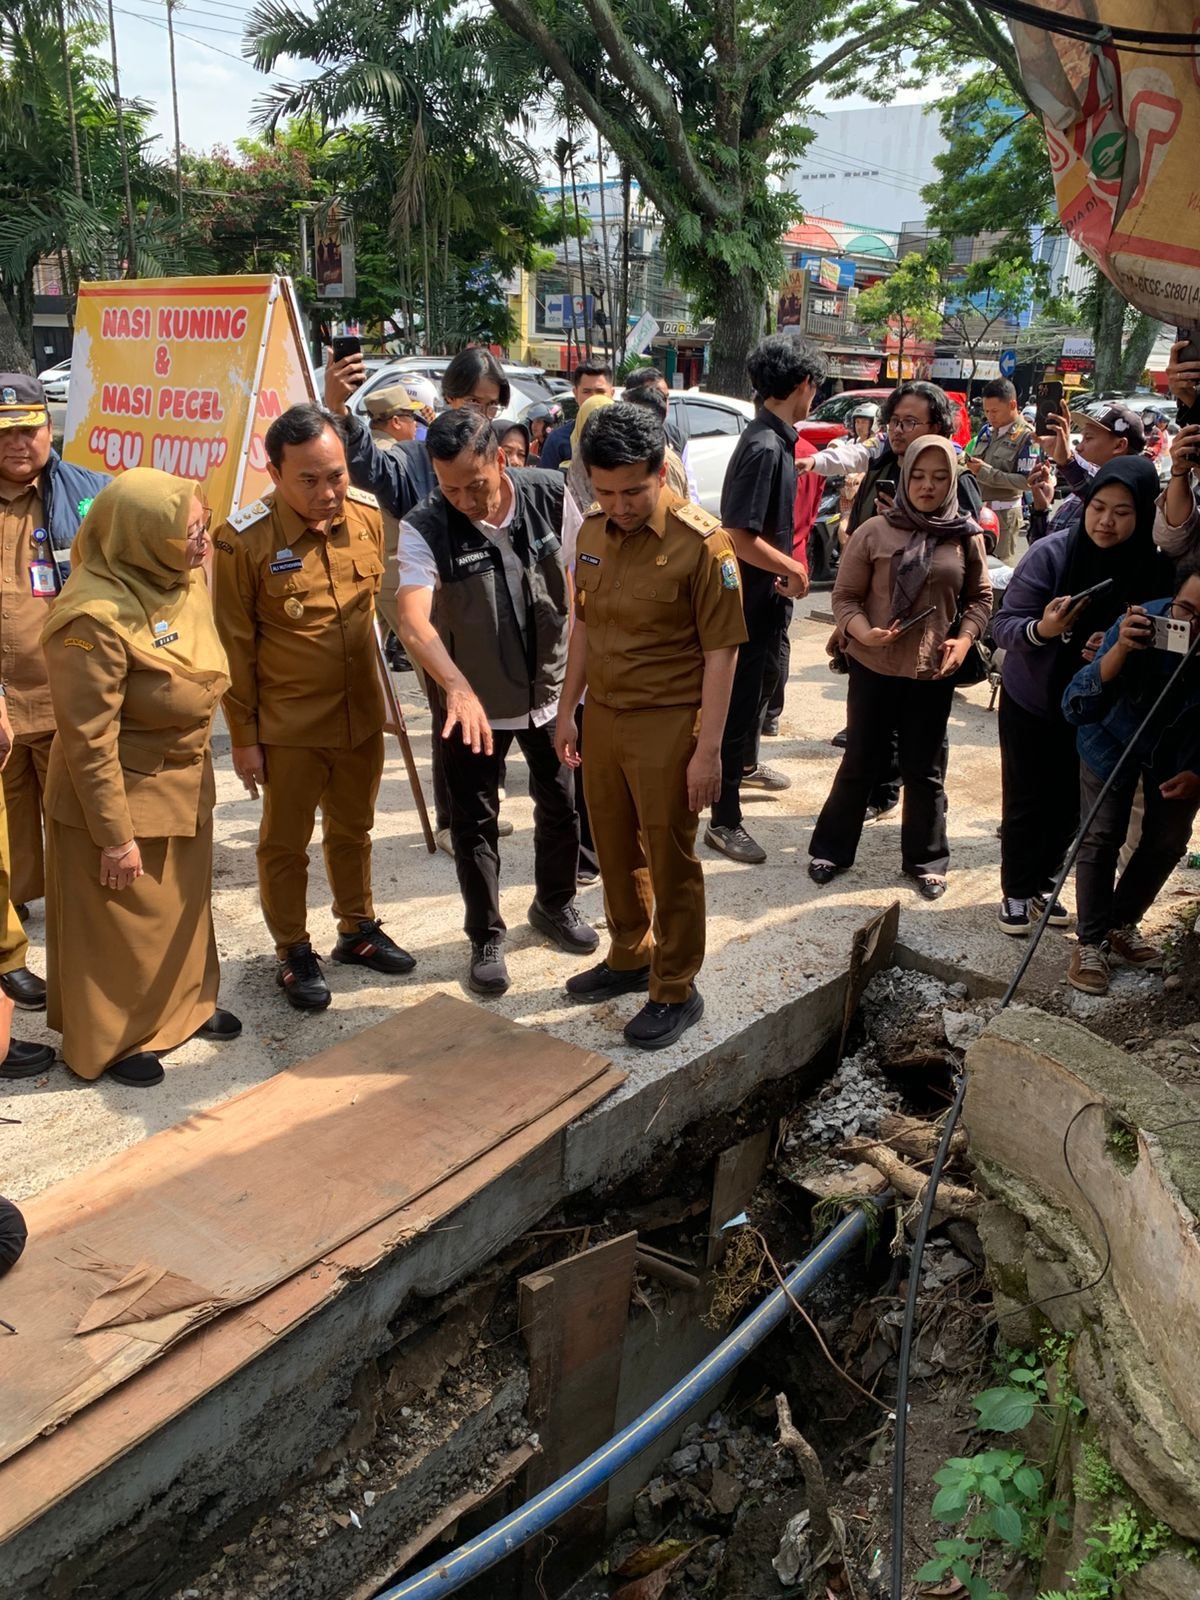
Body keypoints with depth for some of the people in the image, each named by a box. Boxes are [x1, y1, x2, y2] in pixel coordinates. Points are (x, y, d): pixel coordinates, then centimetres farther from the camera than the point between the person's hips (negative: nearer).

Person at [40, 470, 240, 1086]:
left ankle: (185, 1005, 43)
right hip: (123, 794, -8)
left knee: (184, 903, 22)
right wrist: (115, 835, -20)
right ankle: (111, 1039, 28)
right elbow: (89, 741, -24)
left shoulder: (183, 579, -3)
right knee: (121, 922, 9)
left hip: (184, 783, 8)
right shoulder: (96, 617, -28)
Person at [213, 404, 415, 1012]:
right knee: (285, 843, 11)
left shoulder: (367, 515, -6)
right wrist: (244, 736, -8)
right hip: (288, 726, -4)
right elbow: (235, 647, -11)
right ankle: (294, 952, 29)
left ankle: (357, 930, 40)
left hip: (361, 715, 4)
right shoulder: (244, 539, -19)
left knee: (352, 831, 21)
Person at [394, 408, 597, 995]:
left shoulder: (550, 496, -11)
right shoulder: (426, 527, -20)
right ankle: (486, 938, 25)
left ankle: (554, 904, 41)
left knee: (561, 803, 16)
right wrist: (458, 688, -51)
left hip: (550, 688, 3)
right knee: (474, 821, 6)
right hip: (473, 702, -2)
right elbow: (413, 618, -35)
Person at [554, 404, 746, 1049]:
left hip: (666, 725, -6)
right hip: (601, 716, 6)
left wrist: (708, 749, -17)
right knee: (616, 851, 19)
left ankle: (676, 991, 21)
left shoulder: (701, 543, -16)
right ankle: (629, 958, 39)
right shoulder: (593, 533, 4)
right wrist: (567, 710, 14)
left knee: (670, 862, 6)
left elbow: (720, 652, -15)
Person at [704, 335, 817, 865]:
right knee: (739, 701, -3)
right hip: (751, 598, -10)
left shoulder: (776, 439, 5)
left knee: (760, 685, 27)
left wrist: (786, 571, 9)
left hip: (766, 594, 10)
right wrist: (793, 570, -16)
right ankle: (724, 821, 6)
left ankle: (746, 764, 50)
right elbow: (738, 535, -28)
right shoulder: (764, 447, -24)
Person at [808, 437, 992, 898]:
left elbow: (980, 599, 9)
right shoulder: (874, 532, -6)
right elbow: (845, 596, -4)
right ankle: (830, 849, 25)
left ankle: (925, 859, 27)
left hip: (934, 671, 2)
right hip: (874, 667, -1)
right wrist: (864, 633, -22)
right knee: (859, 762, 10)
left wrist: (964, 639, -8)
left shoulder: (967, 537, 0)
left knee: (925, 769, 12)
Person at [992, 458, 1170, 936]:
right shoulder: (1051, 553, -19)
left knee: (1069, 804, 12)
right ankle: (1016, 891, 27)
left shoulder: (1154, 571, -13)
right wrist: (1040, 630, -38)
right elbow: (1003, 625, -18)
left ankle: (1044, 883, 34)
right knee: (1026, 801, 7)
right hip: (1031, 701, -2)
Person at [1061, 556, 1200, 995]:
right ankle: (1091, 941, 8)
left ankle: (1121, 925, 30)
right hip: (1115, 741, -3)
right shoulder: (1140, 625, -37)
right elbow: (1076, 709, -41)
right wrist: (1120, 650, -53)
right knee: (1101, 838, -6)